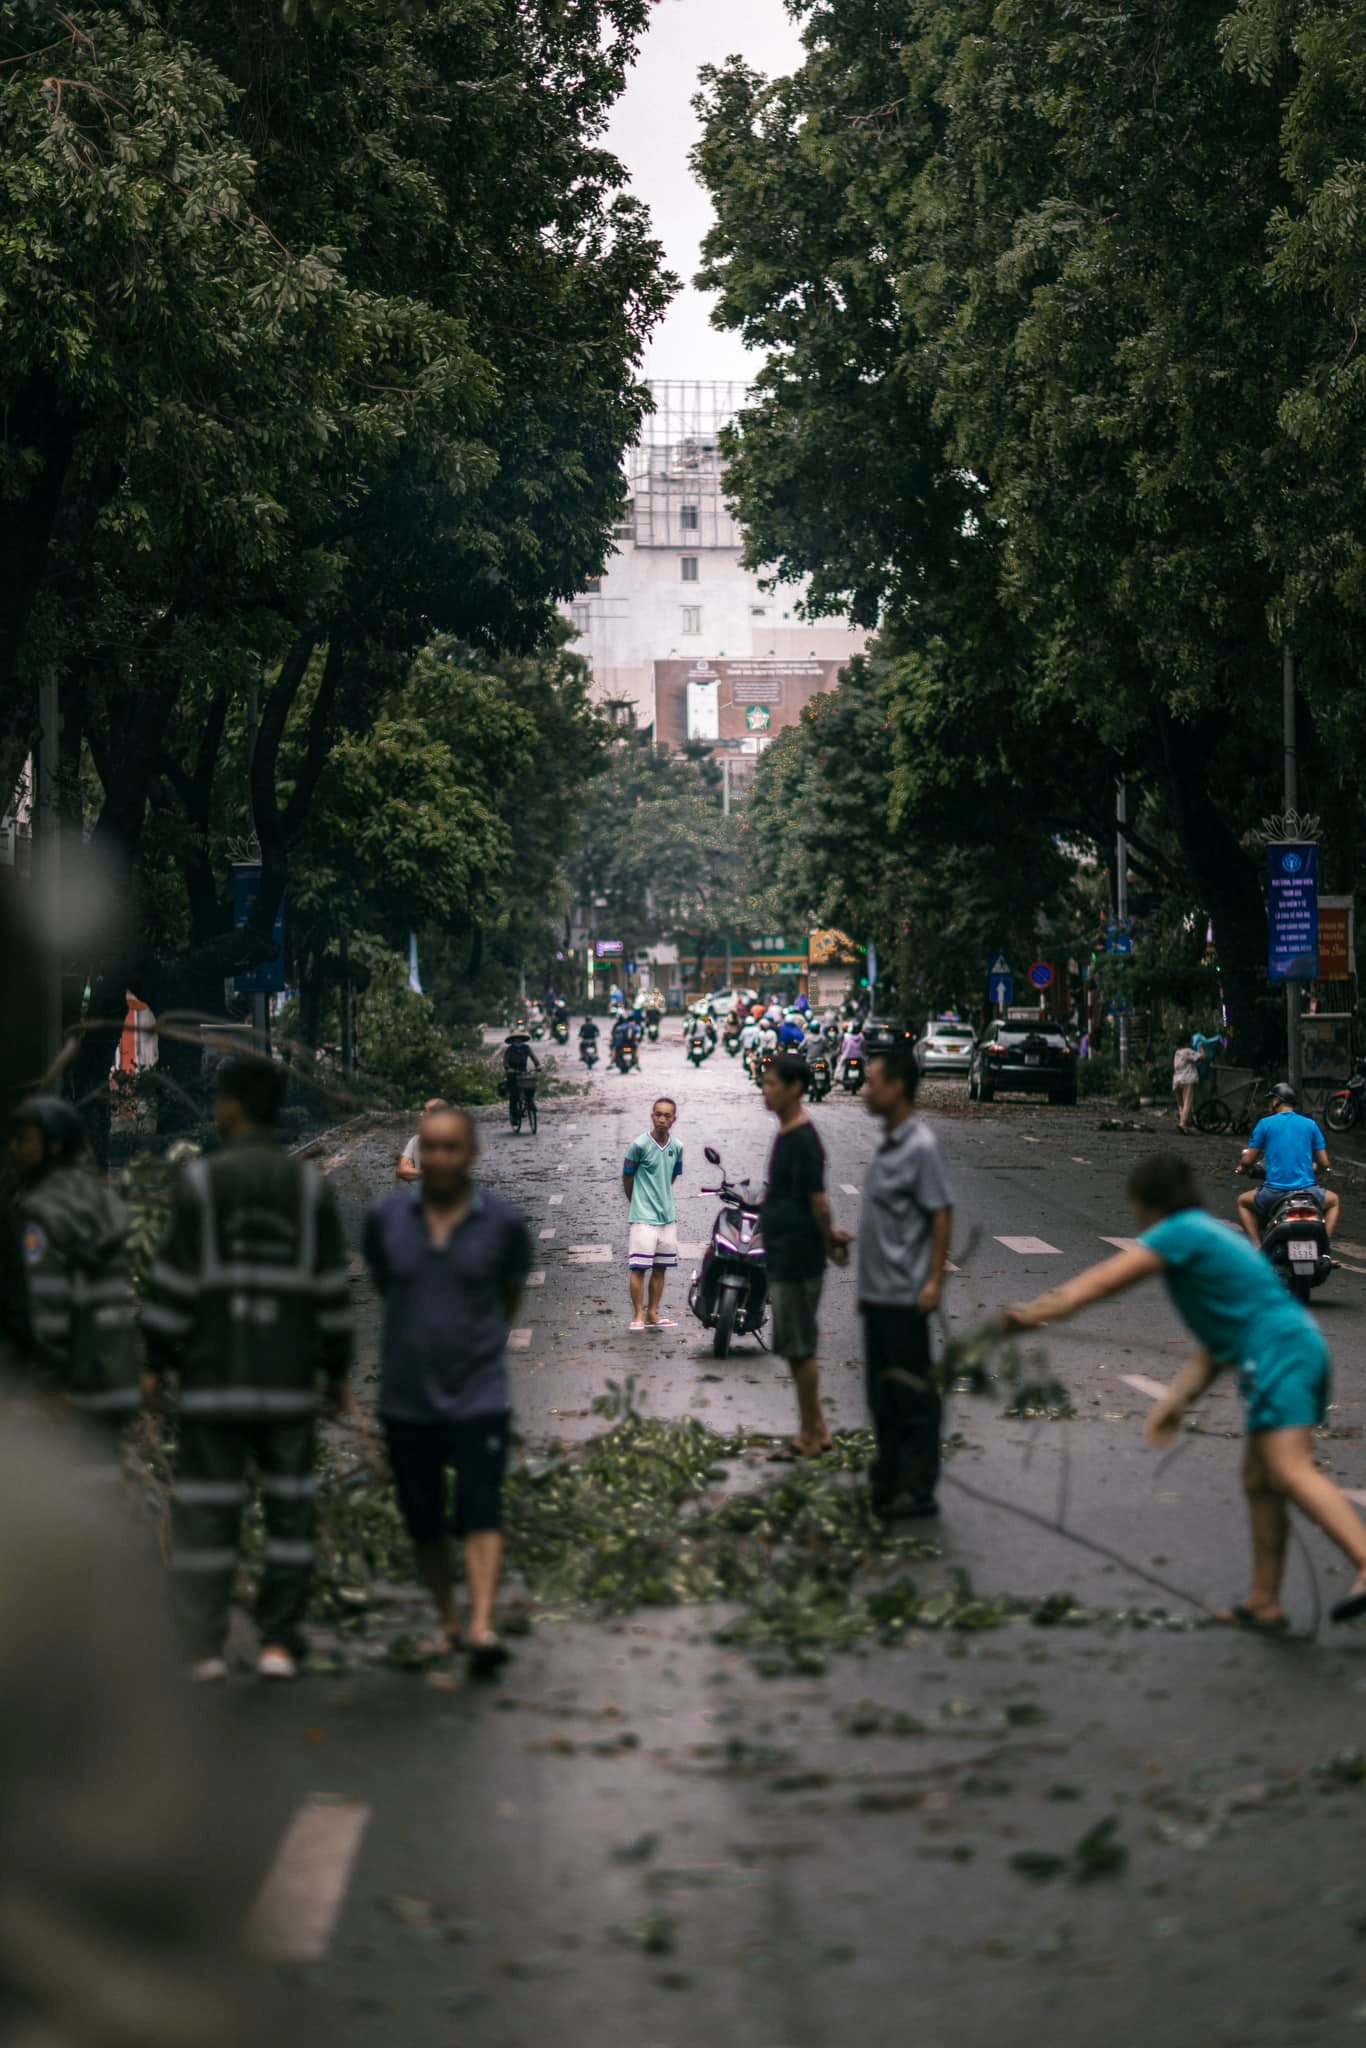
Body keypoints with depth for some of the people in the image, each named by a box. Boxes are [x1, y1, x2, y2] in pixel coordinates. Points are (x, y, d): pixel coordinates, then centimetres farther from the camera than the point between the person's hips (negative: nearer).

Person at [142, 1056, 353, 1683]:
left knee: (205, 1511, 3)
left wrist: (157, 1361, 3)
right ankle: (279, 1642, 5)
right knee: (289, 1508, 10)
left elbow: (174, 1280, -7)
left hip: (214, 1376, -2)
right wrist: (336, 1371, 11)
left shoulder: (200, 1182, -6)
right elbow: (331, 1287, 3)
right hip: (289, 1377, 2)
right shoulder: (309, 1185, 2)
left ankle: (204, 1648, 0)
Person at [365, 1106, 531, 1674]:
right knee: (423, 1525, 11)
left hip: (479, 1398, -2)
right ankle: (447, 1622, 29)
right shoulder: (386, 1218, -2)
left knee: (480, 1515, -15)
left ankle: (483, 1628, -25)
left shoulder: (504, 1223, -6)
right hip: (406, 1399, 3)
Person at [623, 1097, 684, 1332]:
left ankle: (652, 1313, 16)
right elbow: (627, 1177, 0)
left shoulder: (676, 1147, 5)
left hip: (667, 1216, 5)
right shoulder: (639, 1145, -11)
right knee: (639, 1267, -7)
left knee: (661, 1268, 9)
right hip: (643, 1216, -5)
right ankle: (638, 1316, -2)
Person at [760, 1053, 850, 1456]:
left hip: (798, 1257, -10)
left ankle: (811, 1434, 4)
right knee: (797, 1346, 15)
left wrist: (829, 1243, -8)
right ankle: (815, 1430, 22)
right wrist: (829, 1236, 13)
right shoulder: (786, 1135, 14)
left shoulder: (804, 1141, -18)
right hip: (782, 1255, 10)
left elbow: (818, 1200, -19)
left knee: (800, 1346, -3)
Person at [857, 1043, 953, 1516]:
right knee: (883, 1395, 13)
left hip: (904, 1295, -9)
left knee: (912, 1395, -3)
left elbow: (941, 1215, -16)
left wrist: (934, 1281, -20)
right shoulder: (887, 1145, 14)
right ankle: (889, 1483, 21)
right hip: (877, 1293, 9)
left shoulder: (921, 1147, -13)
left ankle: (918, 1490, 1)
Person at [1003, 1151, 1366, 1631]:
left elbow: (1104, 1280, -4)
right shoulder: (1212, 1236, 26)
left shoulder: (1183, 1232, -3)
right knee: (1258, 1481, 12)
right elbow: (1215, 1345, 25)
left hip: (1280, 1353, -10)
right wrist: (1177, 1399, 19)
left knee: (1292, 1472, -21)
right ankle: (1264, 1604, 14)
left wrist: (1036, 1313, 2)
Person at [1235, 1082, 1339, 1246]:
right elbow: (1324, 1164, 8)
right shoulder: (1310, 1124, 7)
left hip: (1274, 1192, -1)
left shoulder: (1265, 1124, 1)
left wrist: (1243, 1168, 26)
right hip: (1307, 1192, 1)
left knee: (1243, 1202, 29)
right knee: (1334, 1202, 33)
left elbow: (1247, 1162, 2)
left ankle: (1257, 1246, 10)